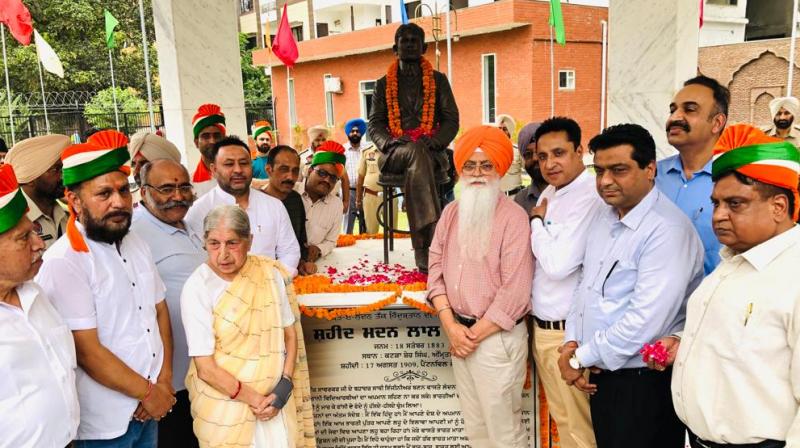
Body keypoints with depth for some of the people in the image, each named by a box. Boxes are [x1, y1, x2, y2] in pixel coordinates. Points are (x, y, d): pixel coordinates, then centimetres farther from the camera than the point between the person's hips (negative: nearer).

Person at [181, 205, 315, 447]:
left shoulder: (271, 274, -5)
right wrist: (254, 399, -13)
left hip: (274, 398, 3)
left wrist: (283, 388, -8)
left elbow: (290, 334, 3)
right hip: (224, 405, -3)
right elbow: (205, 367, -14)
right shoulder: (197, 288, -15)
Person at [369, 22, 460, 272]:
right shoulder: (384, 84, 17)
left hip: (431, 151, 0)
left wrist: (435, 141, -14)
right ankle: (434, 239, -47)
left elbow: (451, 120, 8)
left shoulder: (438, 80, 16)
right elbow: (374, 125, 11)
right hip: (395, 153, 0)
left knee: (416, 168, -38)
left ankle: (422, 250, -42)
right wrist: (389, 141, -13)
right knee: (416, 154, -38)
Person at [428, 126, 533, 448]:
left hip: (497, 337, -6)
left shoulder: (513, 217, -13)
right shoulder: (451, 213, 6)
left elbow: (514, 292, -17)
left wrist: (475, 334, -12)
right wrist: (451, 326, -7)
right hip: (460, 334, 6)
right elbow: (436, 270, 4)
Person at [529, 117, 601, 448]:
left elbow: (557, 264, -26)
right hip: (541, 327, 9)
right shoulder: (549, 194, 8)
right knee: (561, 419, 22)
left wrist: (536, 222, -13)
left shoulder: (590, 197, -20)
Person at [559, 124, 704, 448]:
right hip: (602, 373, 8)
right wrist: (572, 342, 0)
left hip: (645, 384, -8)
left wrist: (581, 358, -16)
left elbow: (645, 321, -26)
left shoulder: (667, 230, -21)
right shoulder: (605, 216, 7)